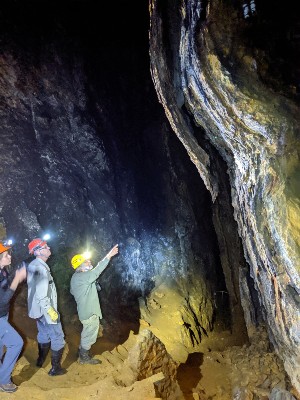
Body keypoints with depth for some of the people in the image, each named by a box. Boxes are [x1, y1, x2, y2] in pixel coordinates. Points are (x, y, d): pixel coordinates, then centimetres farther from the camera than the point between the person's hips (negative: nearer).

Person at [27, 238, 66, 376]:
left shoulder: (33, 265, 6)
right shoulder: (41, 268, -26)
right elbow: (41, 295, -29)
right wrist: (51, 311, -21)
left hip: (37, 310, 10)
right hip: (45, 310, -10)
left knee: (44, 334, 26)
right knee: (58, 338, 3)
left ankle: (41, 360, 42)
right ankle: (55, 368, 12)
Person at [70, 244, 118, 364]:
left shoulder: (77, 277, 9)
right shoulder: (80, 277, -25)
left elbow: (73, 291, 21)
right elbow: (95, 272, -38)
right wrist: (108, 256, -42)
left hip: (87, 309, 10)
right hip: (89, 311, -10)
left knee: (87, 332, 24)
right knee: (90, 334, 5)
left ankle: (82, 351, 39)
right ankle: (84, 357, 20)